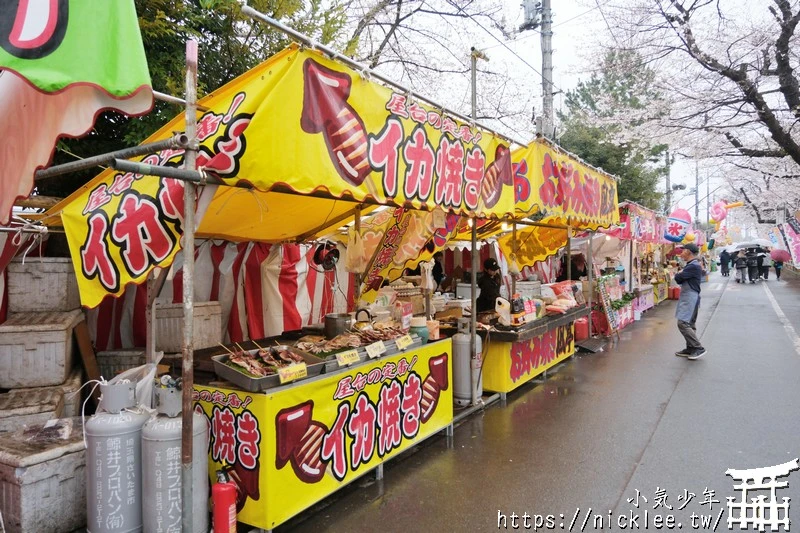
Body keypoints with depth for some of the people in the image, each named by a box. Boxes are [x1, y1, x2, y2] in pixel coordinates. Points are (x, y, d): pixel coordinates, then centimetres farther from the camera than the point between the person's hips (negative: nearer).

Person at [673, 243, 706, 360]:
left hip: (690, 298, -11)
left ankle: (698, 348, -7)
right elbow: (680, 280, 14)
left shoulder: (693, 266, -19)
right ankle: (691, 349, 18)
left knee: (682, 323, -13)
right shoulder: (691, 265, 15)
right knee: (689, 324, 13)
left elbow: (678, 278, -21)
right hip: (689, 298, 11)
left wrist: (678, 274, -1)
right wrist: (680, 275, -5)